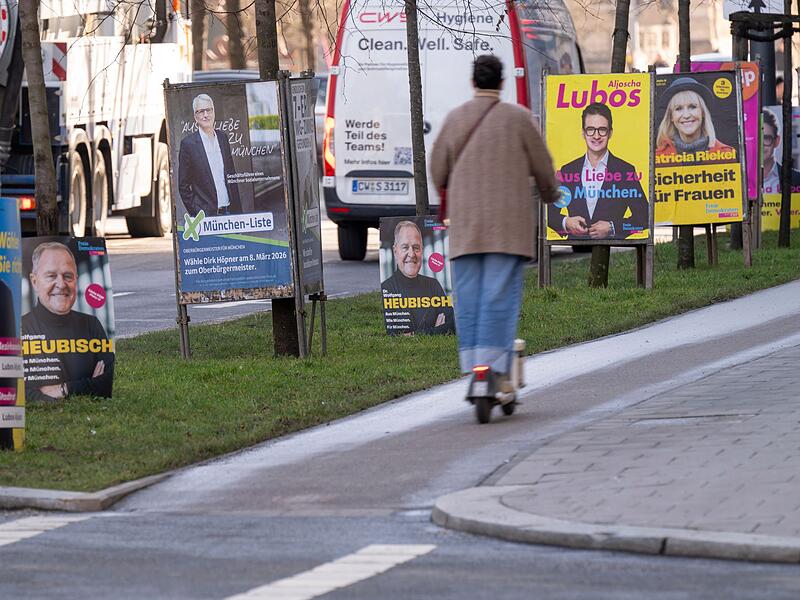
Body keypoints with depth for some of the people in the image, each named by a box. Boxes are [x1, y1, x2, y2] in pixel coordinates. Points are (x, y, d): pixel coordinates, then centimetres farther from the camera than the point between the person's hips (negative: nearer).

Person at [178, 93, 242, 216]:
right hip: (206, 215, -5)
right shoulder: (188, 144, -5)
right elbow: (183, 186, -3)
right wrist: (195, 214, -9)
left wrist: (237, 209, 10)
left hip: (229, 210, 5)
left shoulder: (222, 138, 11)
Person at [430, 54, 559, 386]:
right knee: (501, 294, -6)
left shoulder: (455, 118, 4)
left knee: (468, 296, 5)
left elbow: (438, 171, 10)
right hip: (508, 222, -2)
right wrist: (550, 193, 26)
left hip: (465, 222, 3)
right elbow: (542, 165, 4)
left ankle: (472, 369, 4)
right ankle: (496, 368, -14)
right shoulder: (518, 117, -3)